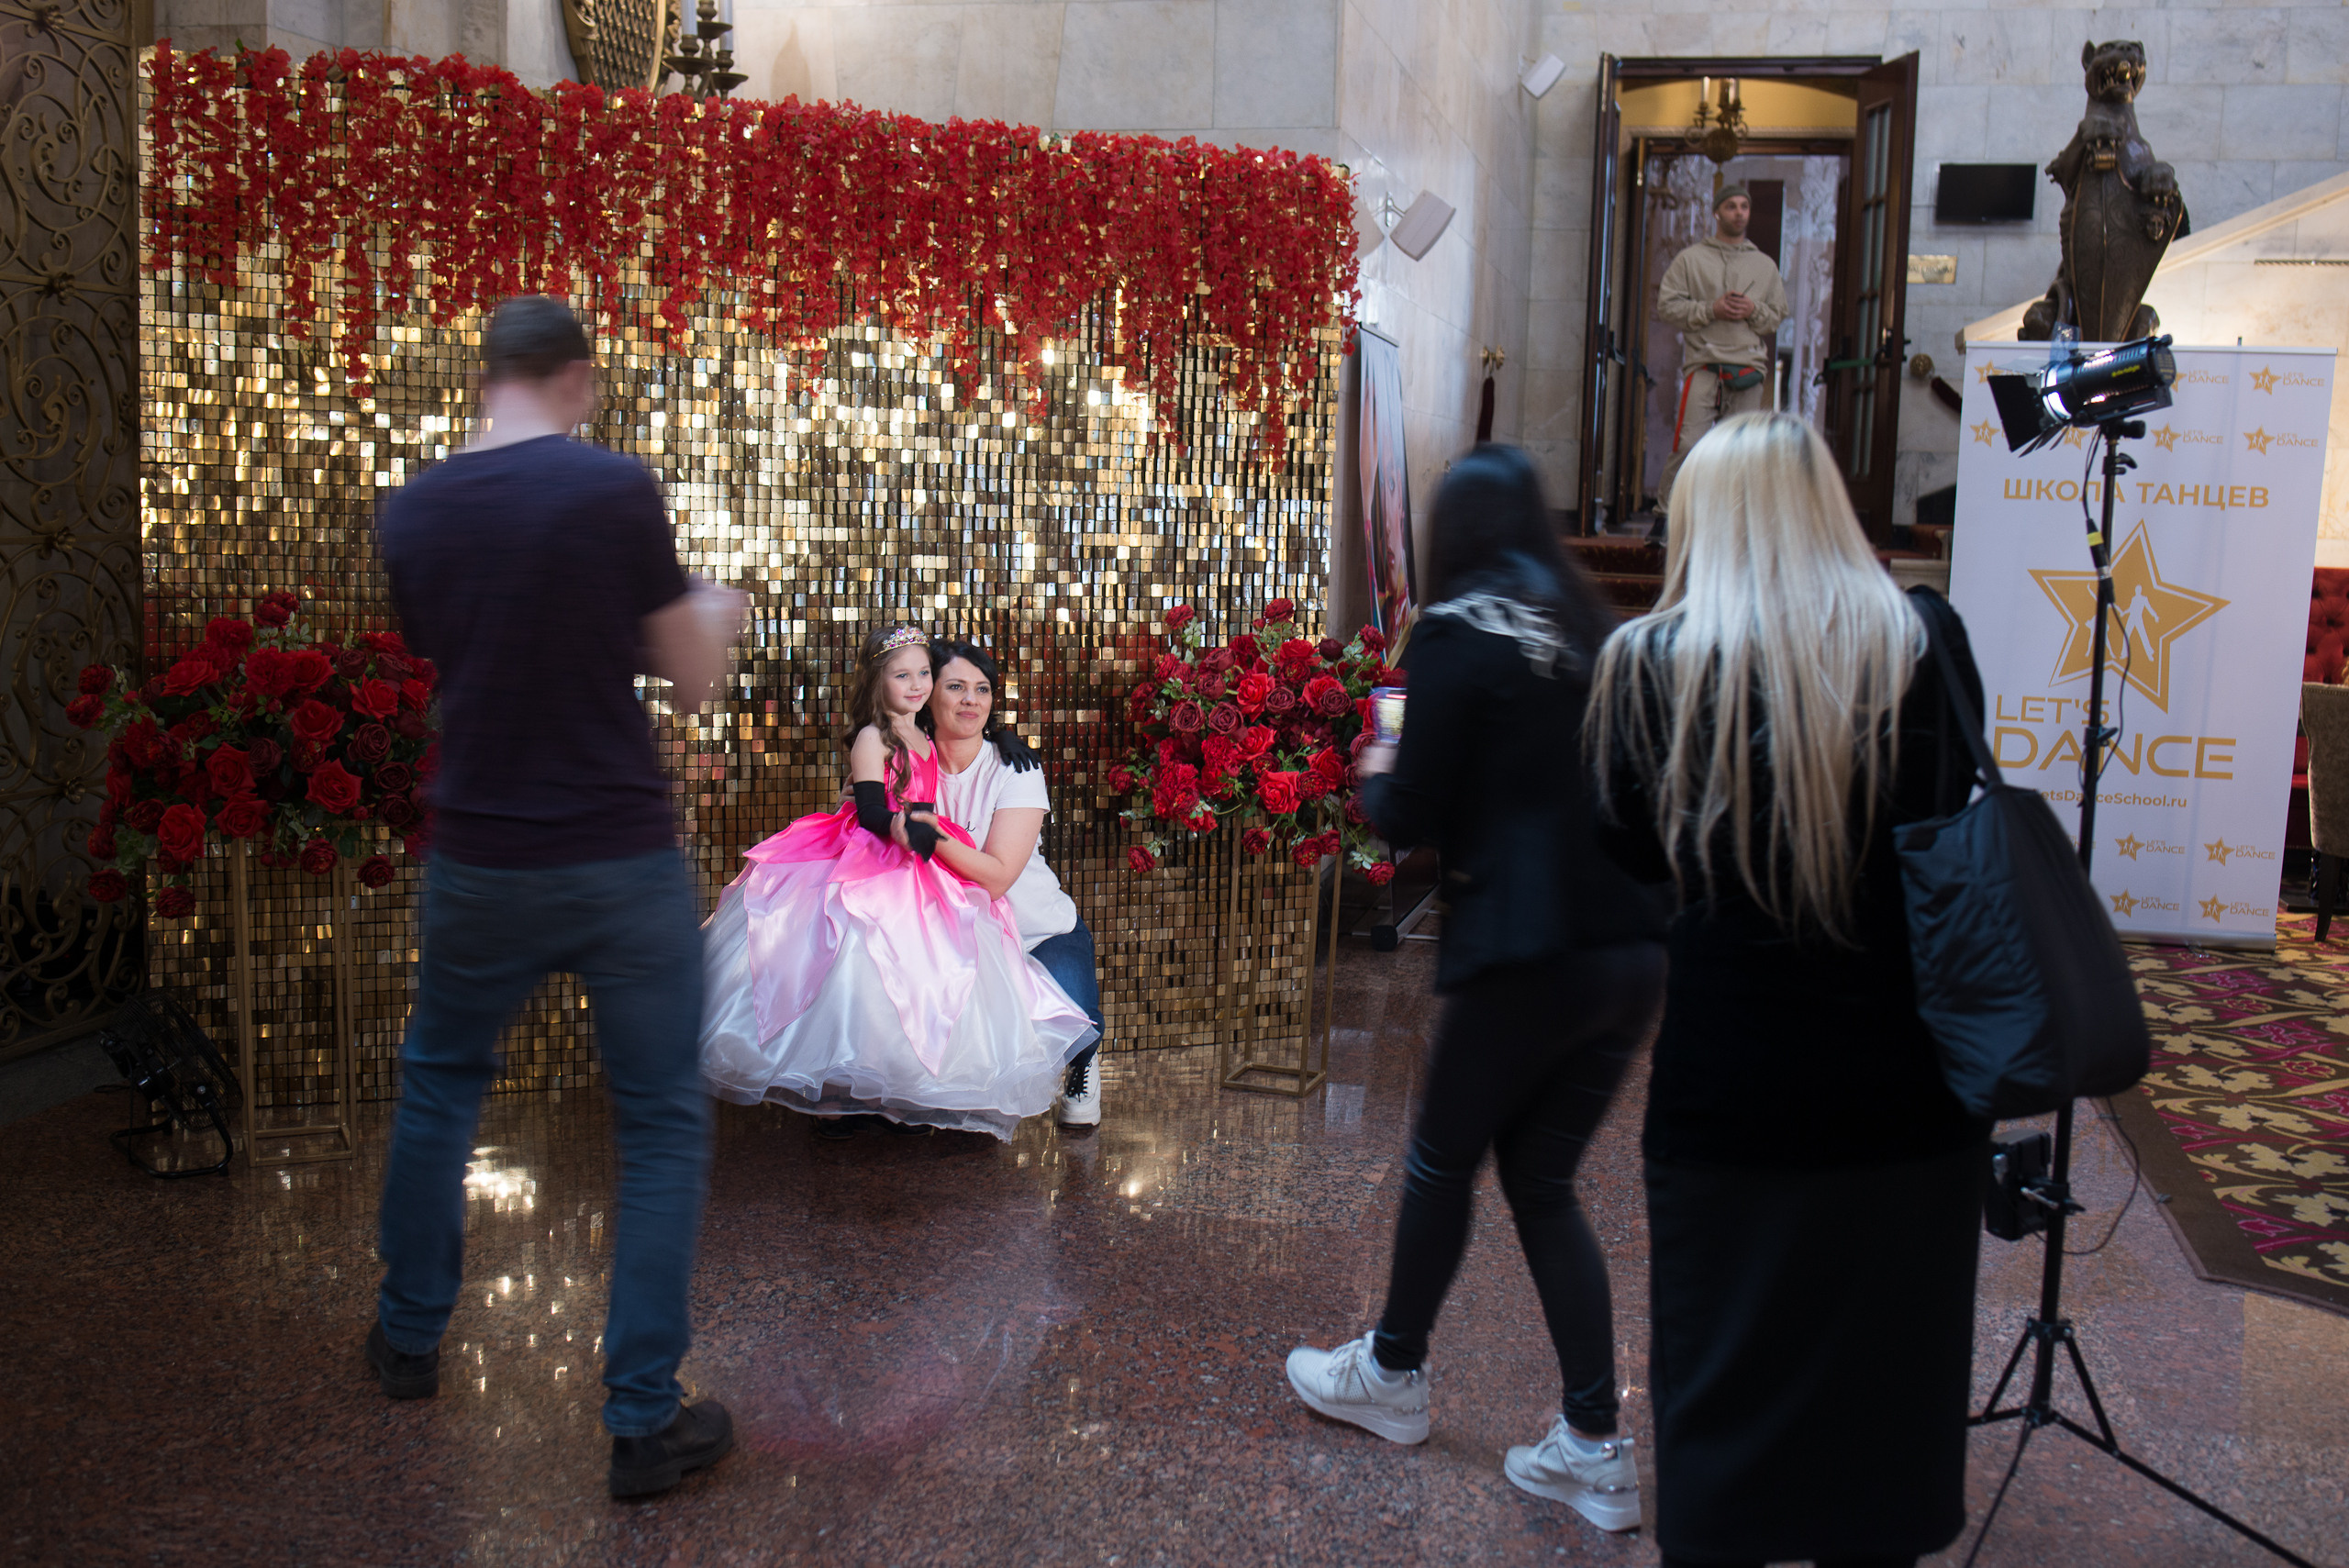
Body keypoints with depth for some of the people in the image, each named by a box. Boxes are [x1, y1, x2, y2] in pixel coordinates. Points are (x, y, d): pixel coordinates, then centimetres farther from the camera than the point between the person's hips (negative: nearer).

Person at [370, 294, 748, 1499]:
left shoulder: (409, 514, -1)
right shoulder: (617, 491, -13)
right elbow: (690, 684, -4)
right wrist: (716, 617, 18)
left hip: (479, 860, 4)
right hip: (621, 860, -4)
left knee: (439, 1082, 27)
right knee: (662, 1125, 8)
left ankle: (410, 1339, 41)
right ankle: (643, 1420, 11)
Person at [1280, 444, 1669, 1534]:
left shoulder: (1460, 633, -7)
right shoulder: (1596, 630, 11)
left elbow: (1410, 820, -7)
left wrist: (1378, 777, 15)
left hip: (1530, 952, -6)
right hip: (1633, 949, 6)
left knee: (1442, 1159, 14)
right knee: (1544, 1178, 15)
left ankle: (1392, 1375, 33)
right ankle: (1594, 1446, 14)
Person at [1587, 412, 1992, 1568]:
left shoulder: (1654, 660, -9)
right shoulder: (1925, 639, -6)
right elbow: (1953, 822, 9)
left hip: (1729, 1092, -1)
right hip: (1907, 1091, 2)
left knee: (1721, 1394, 15)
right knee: (1887, 1385, 19)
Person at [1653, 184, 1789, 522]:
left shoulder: (1765, 265, 17)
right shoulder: (1690, 259, 8)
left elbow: (1778, 315, 17)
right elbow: (1667, 304, 1)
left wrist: (1753, 310, -4)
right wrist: (1711, 309, -10)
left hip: (1749, 366, 3)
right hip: (1703, 363, -3)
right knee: (1688, 445, -12)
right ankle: (1667, 510, 1)